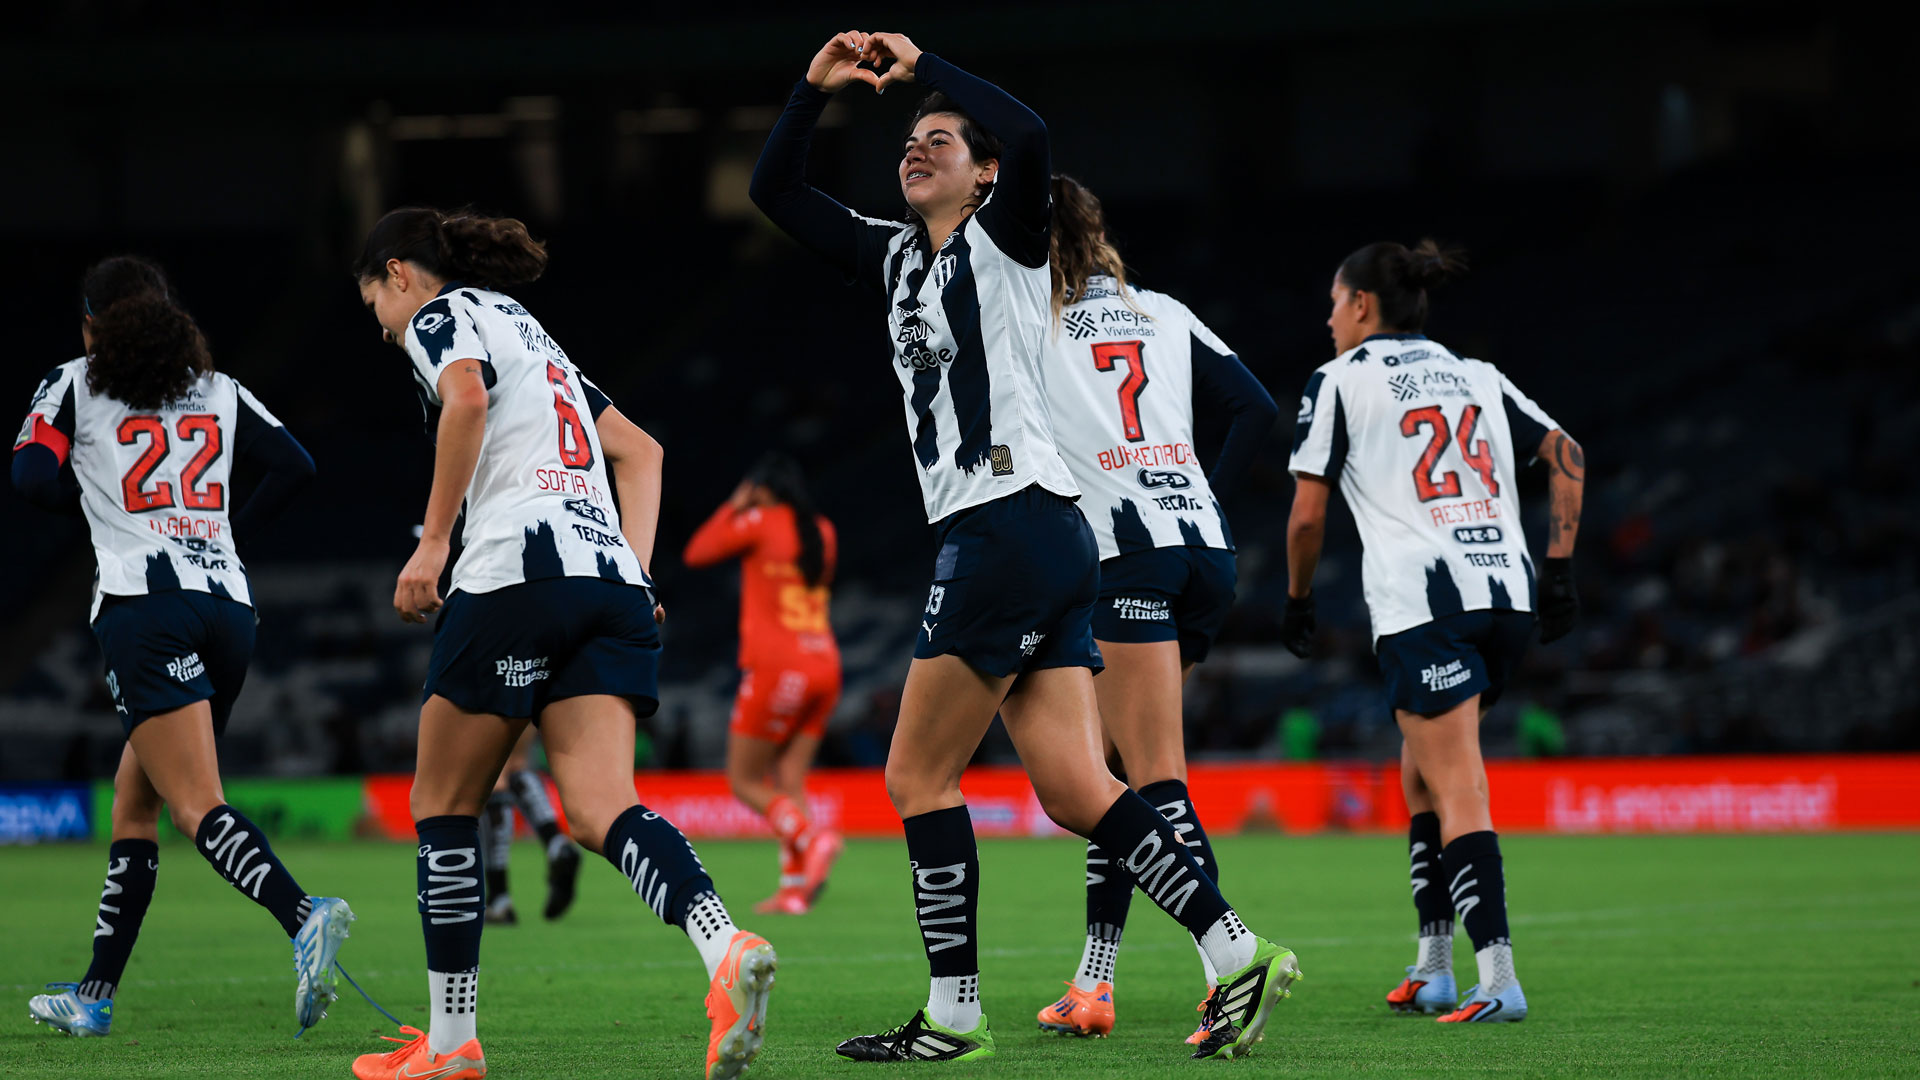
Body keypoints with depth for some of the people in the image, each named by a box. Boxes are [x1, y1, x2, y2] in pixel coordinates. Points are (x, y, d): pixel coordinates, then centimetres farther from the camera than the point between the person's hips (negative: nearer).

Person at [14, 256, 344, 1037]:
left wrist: (94, 495, 16)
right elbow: (294, 467, 8)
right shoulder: (217, 391, 18)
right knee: (133, 802, 17)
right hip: (228, 605, 6)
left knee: (197, 806, -15)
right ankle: (95, 995, 18)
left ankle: (304, 915, -40)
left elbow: (33, 476, -4)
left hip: (143, 606, -6)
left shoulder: (73, 384, 8)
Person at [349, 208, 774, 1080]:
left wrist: (432, 543, -14)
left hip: (517, 567, -7)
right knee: (602, 812, -9)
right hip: (612, 582, 7)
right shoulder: (529, 334, 32)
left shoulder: (442, 314, 7)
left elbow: (466, 397, -15)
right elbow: (639, 449, 31)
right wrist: (634, 569, 21)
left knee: (444, 805, 8)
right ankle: (727, 950, -36)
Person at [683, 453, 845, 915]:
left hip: (776, 666, -6)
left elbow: (696, 553, 5)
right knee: (789, 780, 7)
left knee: (745, 780, 3)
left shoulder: (760, 523, -5)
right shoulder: (823, 532, 12)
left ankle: (813, 838, -22)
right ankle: (794, 887, -5)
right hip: (824, 665, 6)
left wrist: (731, 508, 17)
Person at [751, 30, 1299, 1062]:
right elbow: (774, 193, 24)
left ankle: (953, 1012, 0)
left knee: (917, 776, -3)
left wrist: (922, 64, -11)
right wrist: (815, 88, 11)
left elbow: (1028, 134, -21)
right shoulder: (895, 256, 21)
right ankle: (1239, 957, -2)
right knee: (1076, 793, 1)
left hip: (1011, 525, -8)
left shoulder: (1002, 239, 0)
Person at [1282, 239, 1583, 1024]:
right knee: (1422, 771, 19)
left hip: (1420, 601, -6)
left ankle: (1499, 980, -19)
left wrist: (1297, 601, 18)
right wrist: (1559, 568, 10)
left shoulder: (1340, 380, 6)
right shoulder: (1476, 376, 21)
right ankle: (1433, 969, 19)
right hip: (1507, 592, 6)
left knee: (1458, 794, -9)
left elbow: (1307, 515, 3)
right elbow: (1568, 456, 12)